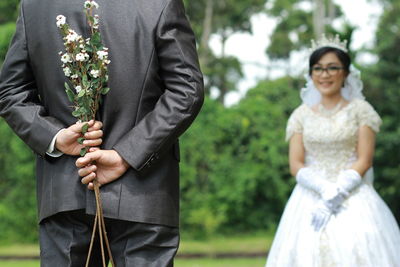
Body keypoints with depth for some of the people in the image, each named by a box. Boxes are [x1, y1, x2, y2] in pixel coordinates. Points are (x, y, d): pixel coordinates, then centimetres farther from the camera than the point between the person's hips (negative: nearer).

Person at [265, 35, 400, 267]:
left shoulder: (360, 110, 5)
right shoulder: (301, 115, 11)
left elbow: (364, 161, -3)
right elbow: (296, 165, 4)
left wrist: (336, 195, -14)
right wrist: (326, 190, -13)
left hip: (354, 197, -2)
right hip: (310, 199, 2)